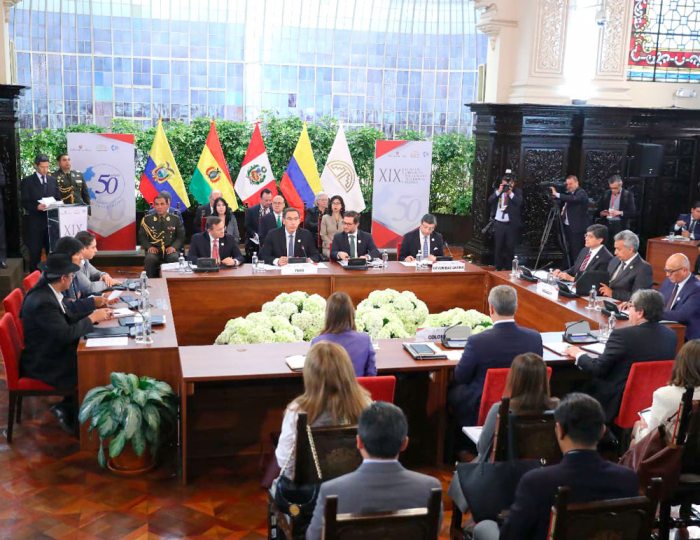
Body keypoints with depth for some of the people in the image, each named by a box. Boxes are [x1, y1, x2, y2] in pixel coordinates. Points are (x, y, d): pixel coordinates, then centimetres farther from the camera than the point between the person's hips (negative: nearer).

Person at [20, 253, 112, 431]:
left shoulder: (47, 291, 1)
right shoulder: (43, 301, -28)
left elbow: (67, 321, 9)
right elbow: (67, 333, -29)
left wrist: (95, 315, -3)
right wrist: (92, 318, -17)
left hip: (51, 350, 9)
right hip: (42, 363, -9)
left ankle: (68, 408, 14)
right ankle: (68, 411, 10)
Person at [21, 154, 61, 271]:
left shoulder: (53, 180, 12)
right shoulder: (27, 181, 0)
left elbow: (58, 198, 14)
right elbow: (25, 202, -5)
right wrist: (36, 207, -23)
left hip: (51, 220, 3)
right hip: (35, 222, -3)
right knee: (35, 253, 0)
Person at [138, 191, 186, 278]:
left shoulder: (176, 219, 9)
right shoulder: (147, 219, 10)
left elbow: (181, 237, 9)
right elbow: (142, 236, 10)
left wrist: (174, 247, -11)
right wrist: (149, 246, -9)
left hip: (170, 250, 0)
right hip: (154, 250, 0)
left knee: (174, 259, -34)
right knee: (149, 259, -34)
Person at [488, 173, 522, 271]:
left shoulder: (518, 191, 2)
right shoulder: (497, 191, 10)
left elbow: (520, 203, -14)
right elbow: (490, 200, -4)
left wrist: (511, 193, -15)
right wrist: (499, 191, -12)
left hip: (512, 224, -2)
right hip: (498, 223, 2)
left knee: (510, 247, 2)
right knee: (498, 246, 6)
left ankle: (508, 268, 11)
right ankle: (498, 267, 14)